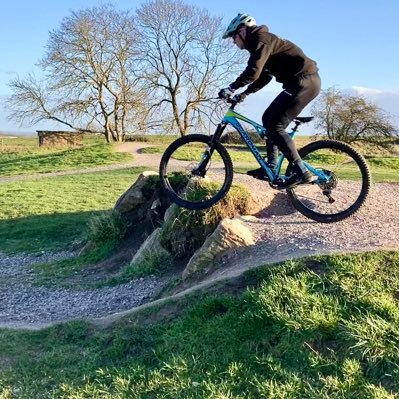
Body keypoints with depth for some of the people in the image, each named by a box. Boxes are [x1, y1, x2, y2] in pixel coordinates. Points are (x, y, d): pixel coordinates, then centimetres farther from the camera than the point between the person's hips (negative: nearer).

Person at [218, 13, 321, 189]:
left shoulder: (261, 40, -11)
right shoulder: (260, 42, 21)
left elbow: (253, 71, -25)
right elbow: (264, 76, 27)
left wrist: (231, 88, -20)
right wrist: (245, 93, 20)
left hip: (304, 81, -10)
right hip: (302, 82, 10)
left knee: (275, 126, -14)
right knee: (268, 119, 13)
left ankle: (301, 172, -15)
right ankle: (271, 166, 14)